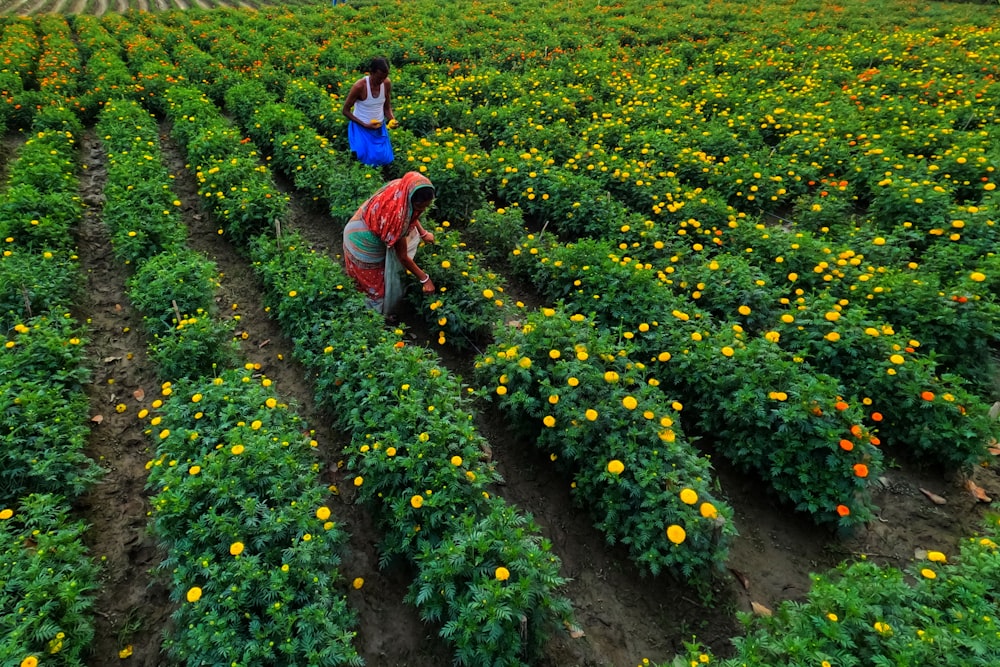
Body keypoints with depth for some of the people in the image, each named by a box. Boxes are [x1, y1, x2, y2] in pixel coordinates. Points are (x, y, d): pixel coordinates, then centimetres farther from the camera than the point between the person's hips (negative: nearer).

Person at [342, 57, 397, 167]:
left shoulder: (387, 83, -12)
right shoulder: (359, 86, -25)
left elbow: (387, 107, 1)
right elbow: (346, 111, -14)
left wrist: (392, 119, -20)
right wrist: (365, 125, -21)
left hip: (380, 127, 4)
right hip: (361, 127, -4)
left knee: (385, 160, 4)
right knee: (370, 160, -8)